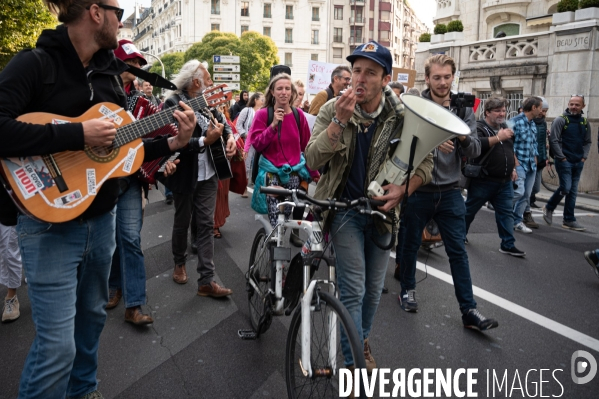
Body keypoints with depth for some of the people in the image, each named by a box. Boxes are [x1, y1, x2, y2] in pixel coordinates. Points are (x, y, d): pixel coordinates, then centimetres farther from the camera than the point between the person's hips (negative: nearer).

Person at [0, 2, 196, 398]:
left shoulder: (109, 73, 8)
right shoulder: (35, 64, -12)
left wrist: (173, 143, 0)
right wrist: (78, 134, -26)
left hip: (101, 219, 7)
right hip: (49, 222, -7)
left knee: (92, 315, 21)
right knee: (57, 345, -5)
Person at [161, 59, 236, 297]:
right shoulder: (173, 103, -14)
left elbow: (222, 121, 16)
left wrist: (229, 136, -5)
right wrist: (205, 141, -30)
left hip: (208, 173, 5)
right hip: (186, 175, -5)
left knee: (206, 224, 2)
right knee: (182, 222, 12)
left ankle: (206, 281, 5)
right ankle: (179, 263, 39)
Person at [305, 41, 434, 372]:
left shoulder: (402, 115, -7)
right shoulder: (333, 110, -9)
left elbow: (425, 162, 2)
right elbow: (312, 161, -18)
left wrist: (403, 188, -17)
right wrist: (340, 121, -28)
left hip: (382, 209, 3)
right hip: (346, 210, -2)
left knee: (374, 288, 16)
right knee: (354, 289, -6)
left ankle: (362, 342, 41)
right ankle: (354, 363, 10)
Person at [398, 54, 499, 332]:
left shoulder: (463, 108, 4)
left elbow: (475, 151, -2)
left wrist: (464, 138, -23)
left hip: (450, 192, 2)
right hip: (418, 190, -2)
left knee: (458, 251, 3)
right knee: (411, 244, 13)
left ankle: (469, 310, 9)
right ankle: (408, 289, 36)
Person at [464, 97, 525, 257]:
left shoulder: (505, 127, 16)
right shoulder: (478, 127, -10)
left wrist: (512, 168, 21)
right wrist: (498, 138, -31)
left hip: (505, 181, 7)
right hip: (482, 181, -7)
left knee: (506, 213, 5)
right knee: (469, 210, 7)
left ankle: (508, 245, 11)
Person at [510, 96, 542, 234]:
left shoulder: (533, 124, 15)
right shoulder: (515, 122, -11)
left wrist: (535, 158, 11)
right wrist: (515, 161, -16)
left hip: (531, 165, 8)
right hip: (519, 164, -8)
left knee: (526, 195, 8)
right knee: (519, 191, -19)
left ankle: (517, 221, 17)